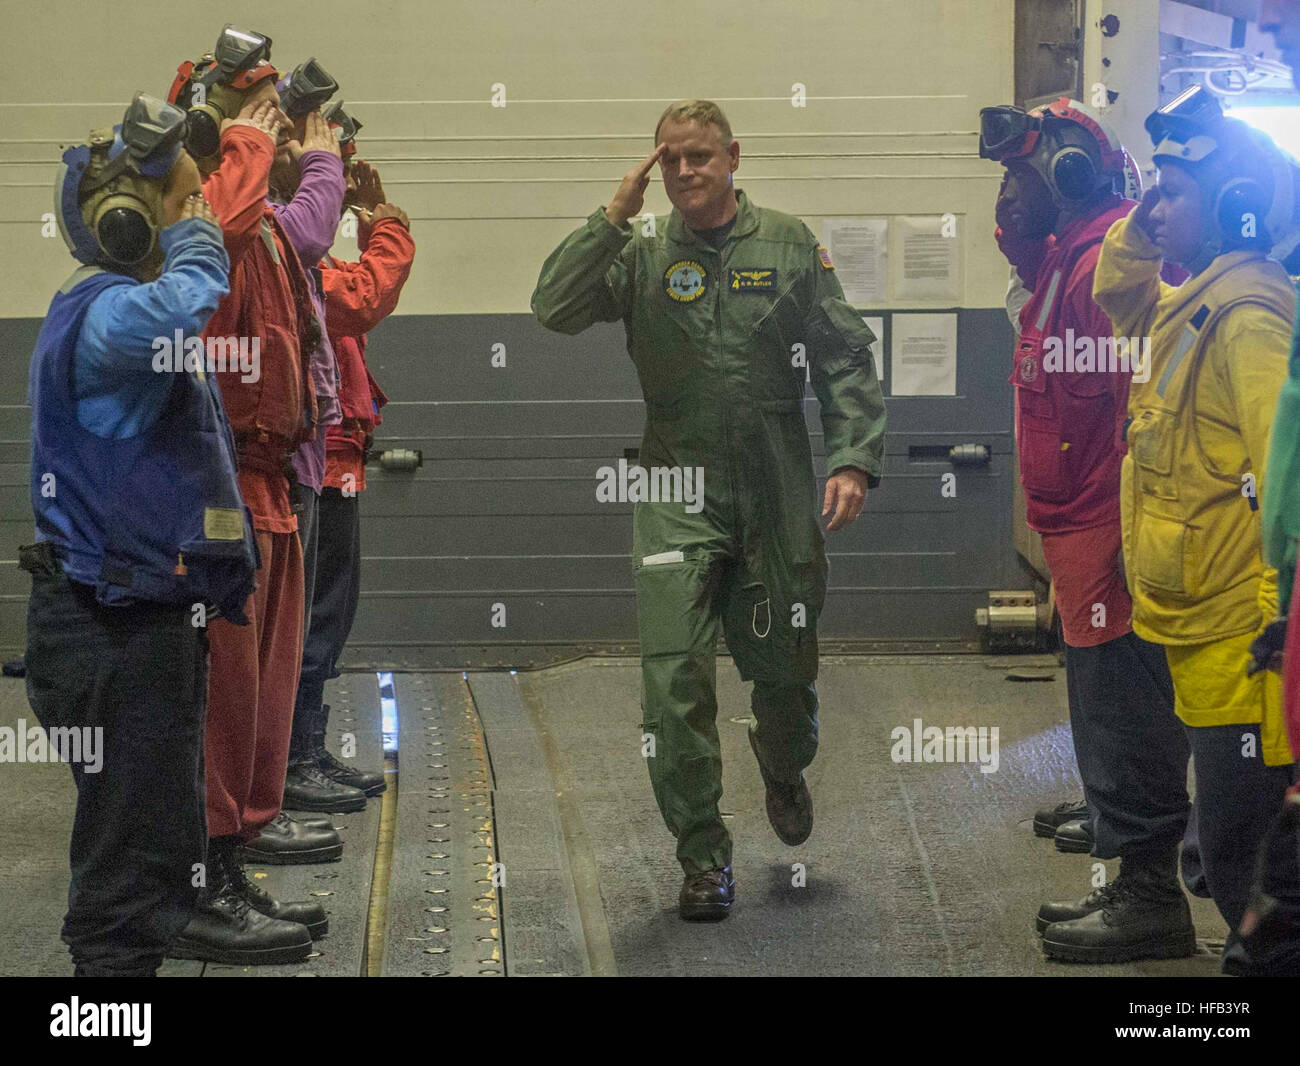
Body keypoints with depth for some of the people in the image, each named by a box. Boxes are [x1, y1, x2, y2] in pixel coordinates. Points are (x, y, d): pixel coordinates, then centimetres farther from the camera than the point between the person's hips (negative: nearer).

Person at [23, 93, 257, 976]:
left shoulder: (129, 304, 17)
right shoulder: (100, 311, -17)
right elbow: (166, 319, -43)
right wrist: (197, 249, -23)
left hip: (152, 618, 11)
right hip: (114, 631, -11)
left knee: (160, 854, 19)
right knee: (133, 872, -5)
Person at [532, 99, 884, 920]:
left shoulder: (788, 246, 4)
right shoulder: (642, 259, 5)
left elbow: (845, 359, 3)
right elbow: (555, 309, -9)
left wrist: (854, 458, -8)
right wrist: (614, 218, -13)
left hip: (777, 494, 0)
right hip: (677, 494, 0)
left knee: (786, 668, 12)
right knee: (676, 681, -10)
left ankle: (785, 773, 46)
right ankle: (703, 858, 2)